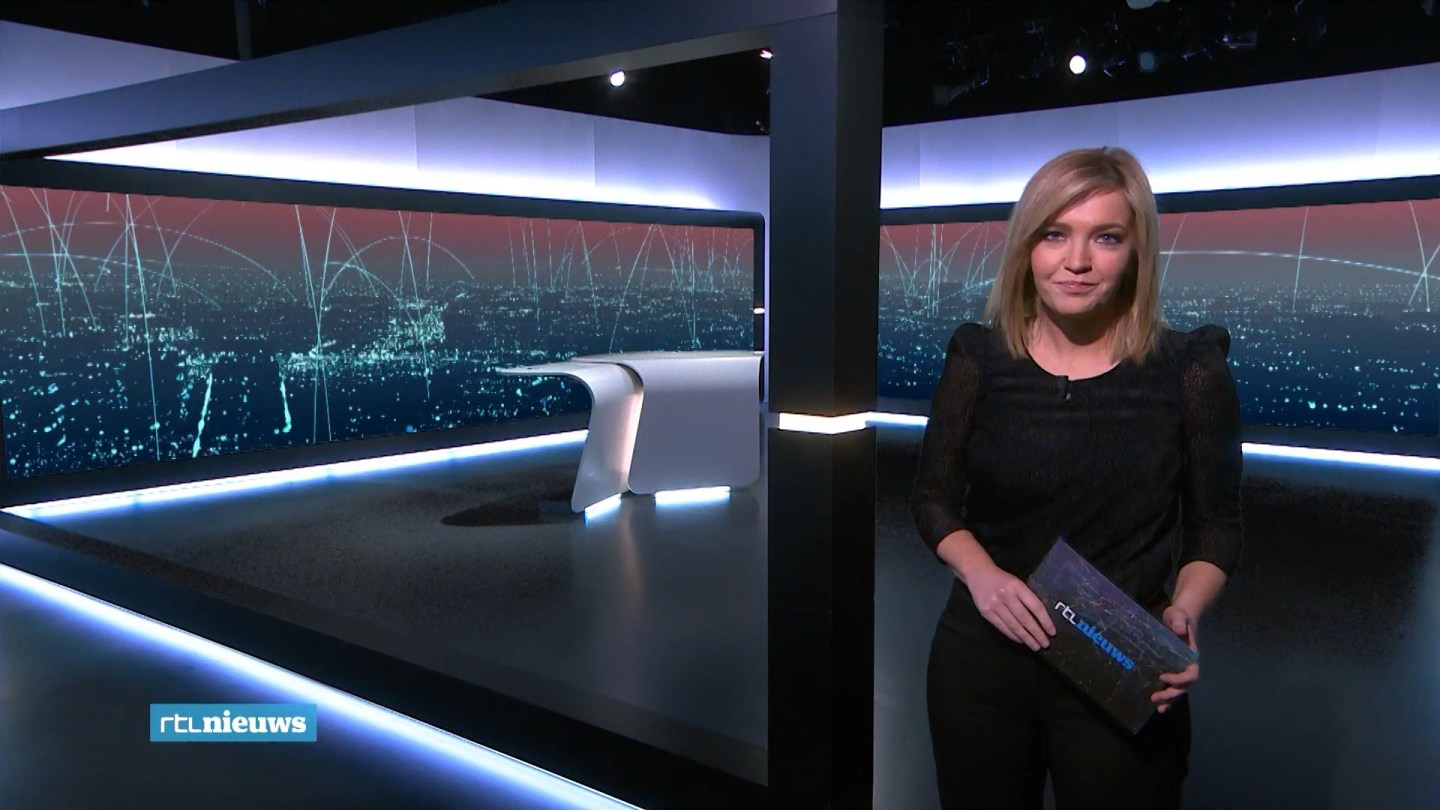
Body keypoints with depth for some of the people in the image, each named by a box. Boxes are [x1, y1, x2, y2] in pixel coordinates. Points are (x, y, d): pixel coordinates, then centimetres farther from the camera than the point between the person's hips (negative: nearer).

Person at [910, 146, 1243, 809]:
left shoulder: (1190, 370, -7)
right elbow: (934, 497, 4)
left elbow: (1216, 526, 1)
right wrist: (981, 574, -14)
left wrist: (1184, 610, -17)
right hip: (980, 658, 2)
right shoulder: (978, 358, -4)